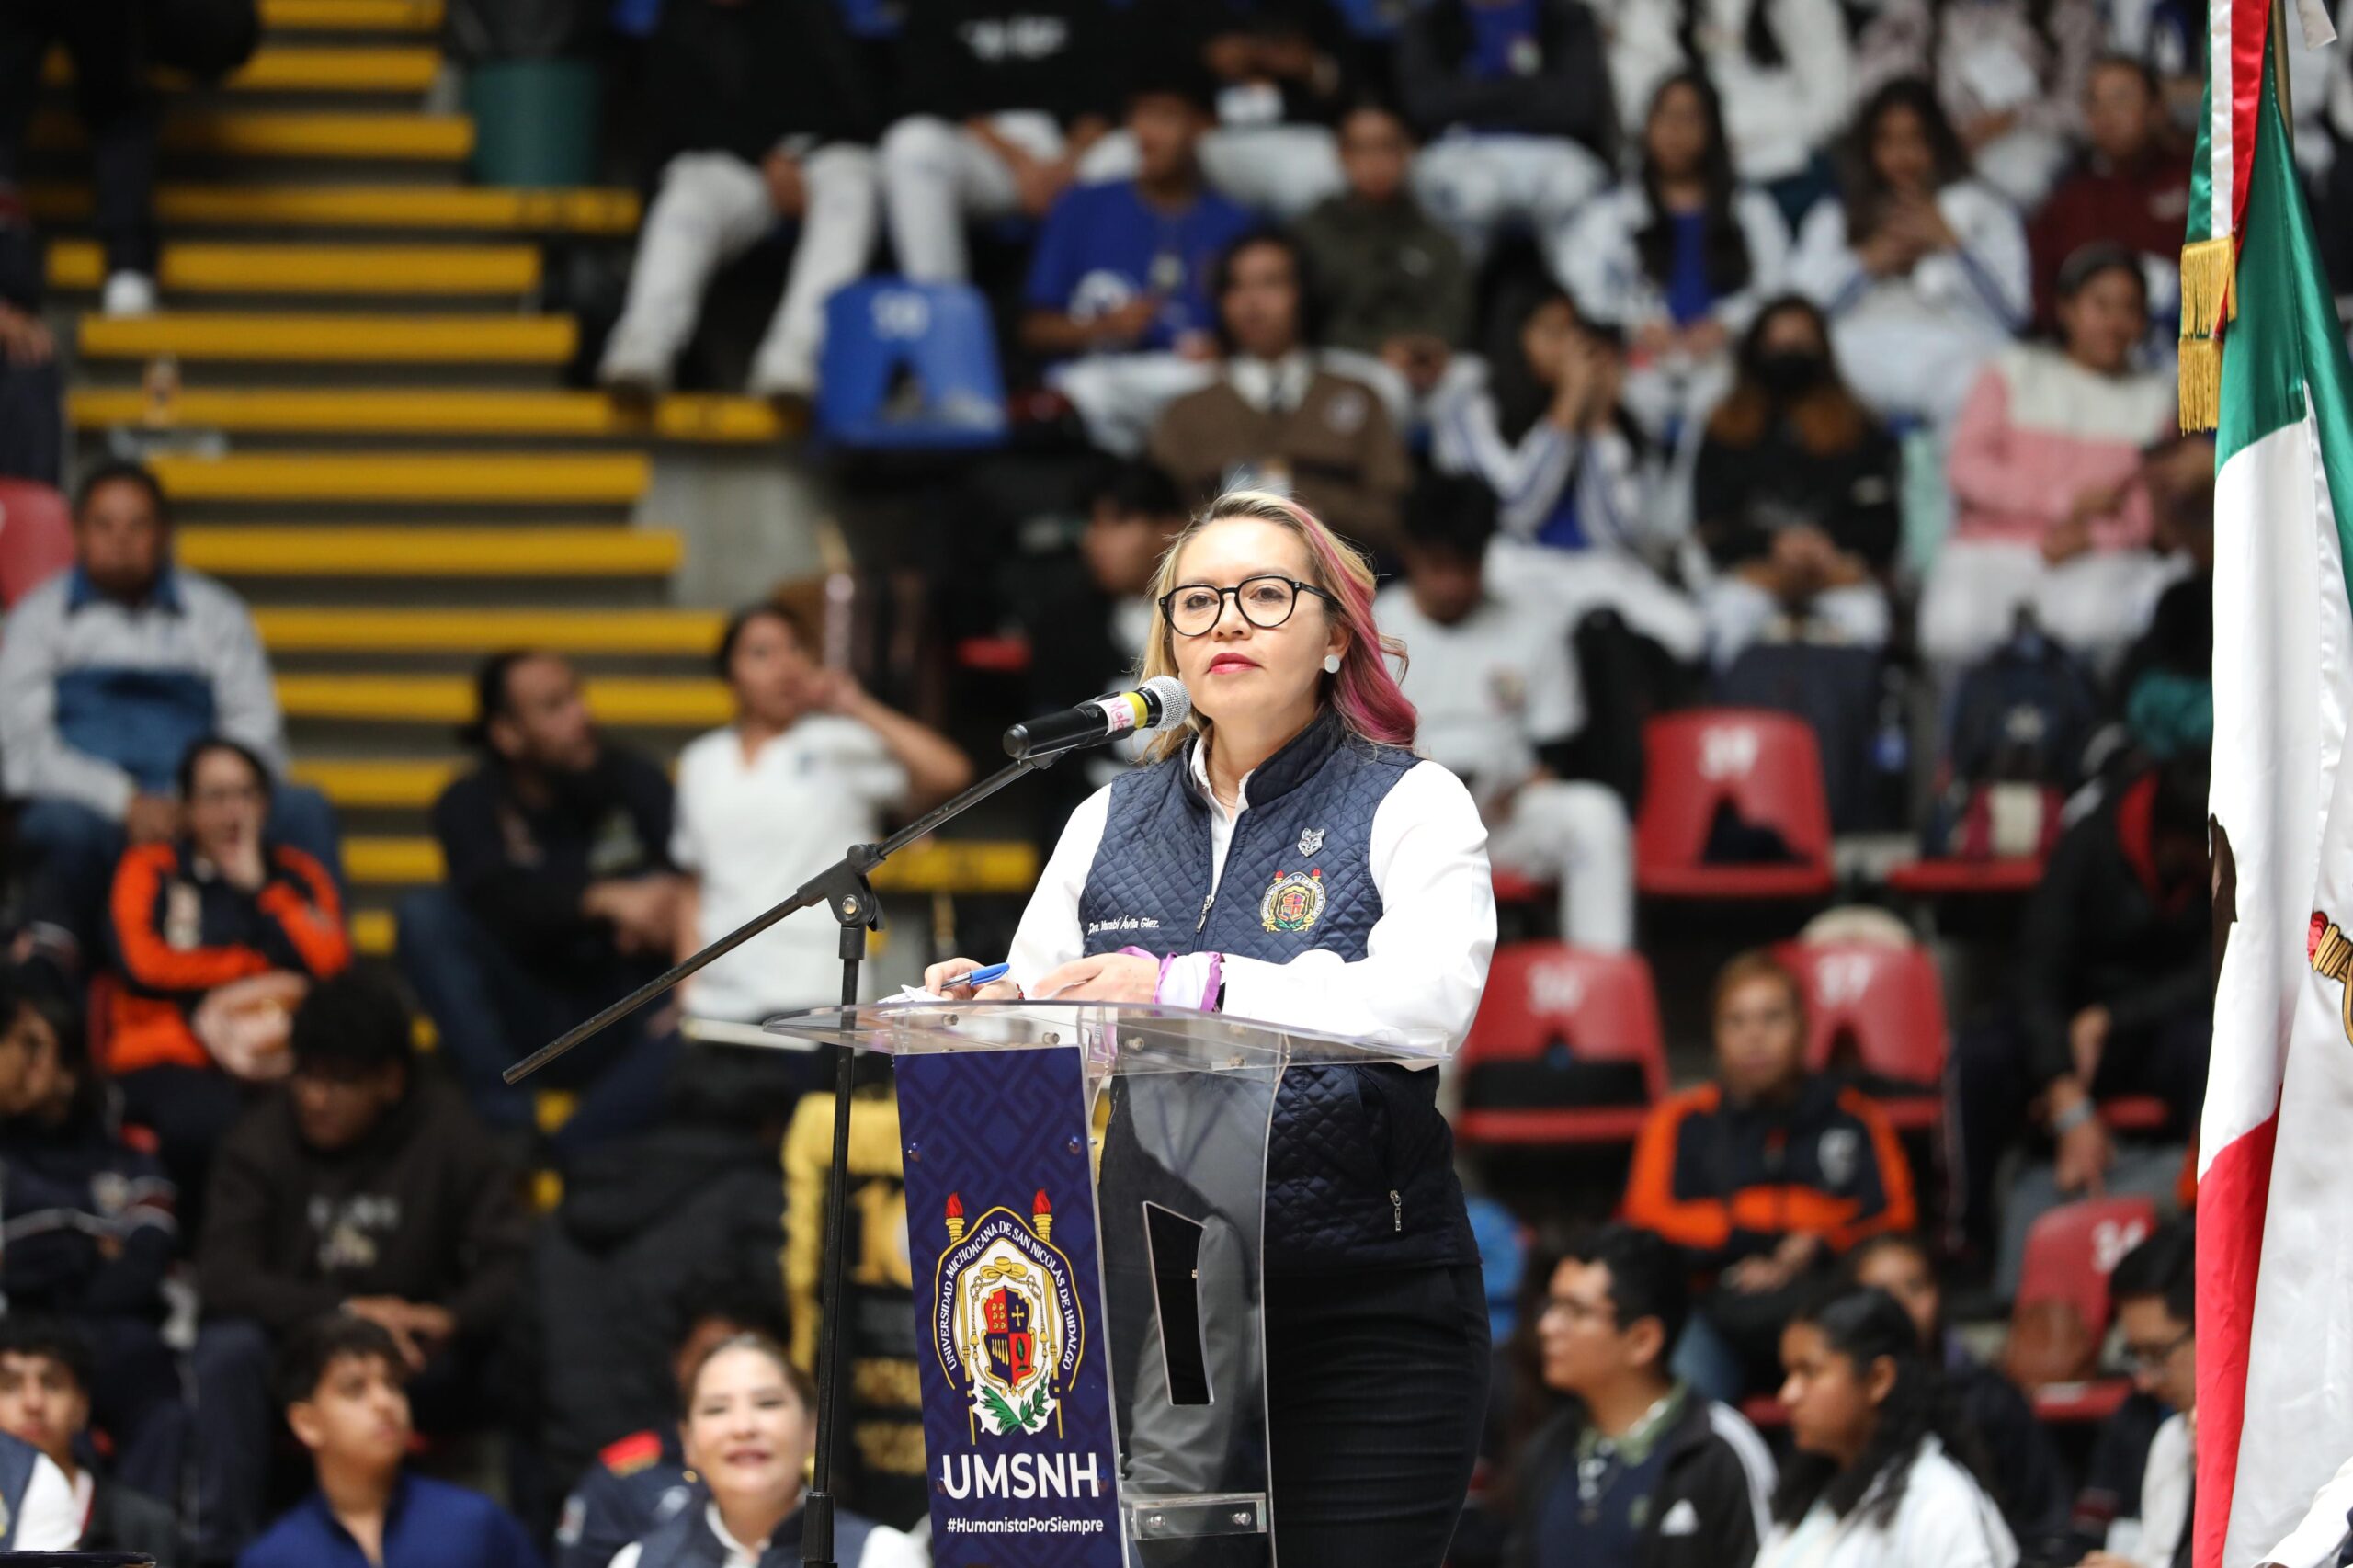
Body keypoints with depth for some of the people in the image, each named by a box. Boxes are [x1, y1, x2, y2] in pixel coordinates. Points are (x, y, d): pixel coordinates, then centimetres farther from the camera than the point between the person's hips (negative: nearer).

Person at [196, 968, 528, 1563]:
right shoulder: (263, 1140, -6)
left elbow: (510, 1268, -13)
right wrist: (344, 1310, -29)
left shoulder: (446, 1133, -5)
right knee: (228, 1346, -31)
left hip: (410, 1366, 0)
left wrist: (447, 1319, -35)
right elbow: (221, 1276, -17)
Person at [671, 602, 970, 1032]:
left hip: (810, 997, -5)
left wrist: (859, 709, -12)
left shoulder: (840, 747, 0)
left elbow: (948, 773, -14)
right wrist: (687, 991, 12)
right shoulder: (702, 762, 15)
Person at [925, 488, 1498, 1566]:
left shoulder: (1408, 807, 3)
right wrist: (990, 1009, -12)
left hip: (1365, 1316, -4)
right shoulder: (1109, 824, 18)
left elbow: (1426, 1003, -15)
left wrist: (1189, 988, -25)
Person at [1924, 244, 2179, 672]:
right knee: (1956, 629, -34)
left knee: (2092, 617, -36)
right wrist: (2068, 502, -7)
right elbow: (1966, 467, 1)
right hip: (1992, 550, 0)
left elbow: (2153, 507, 6)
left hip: (2100, 557, 1)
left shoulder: (2154, 397, 16)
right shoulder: (2014, 373, 13)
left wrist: (2090, 536, -14)